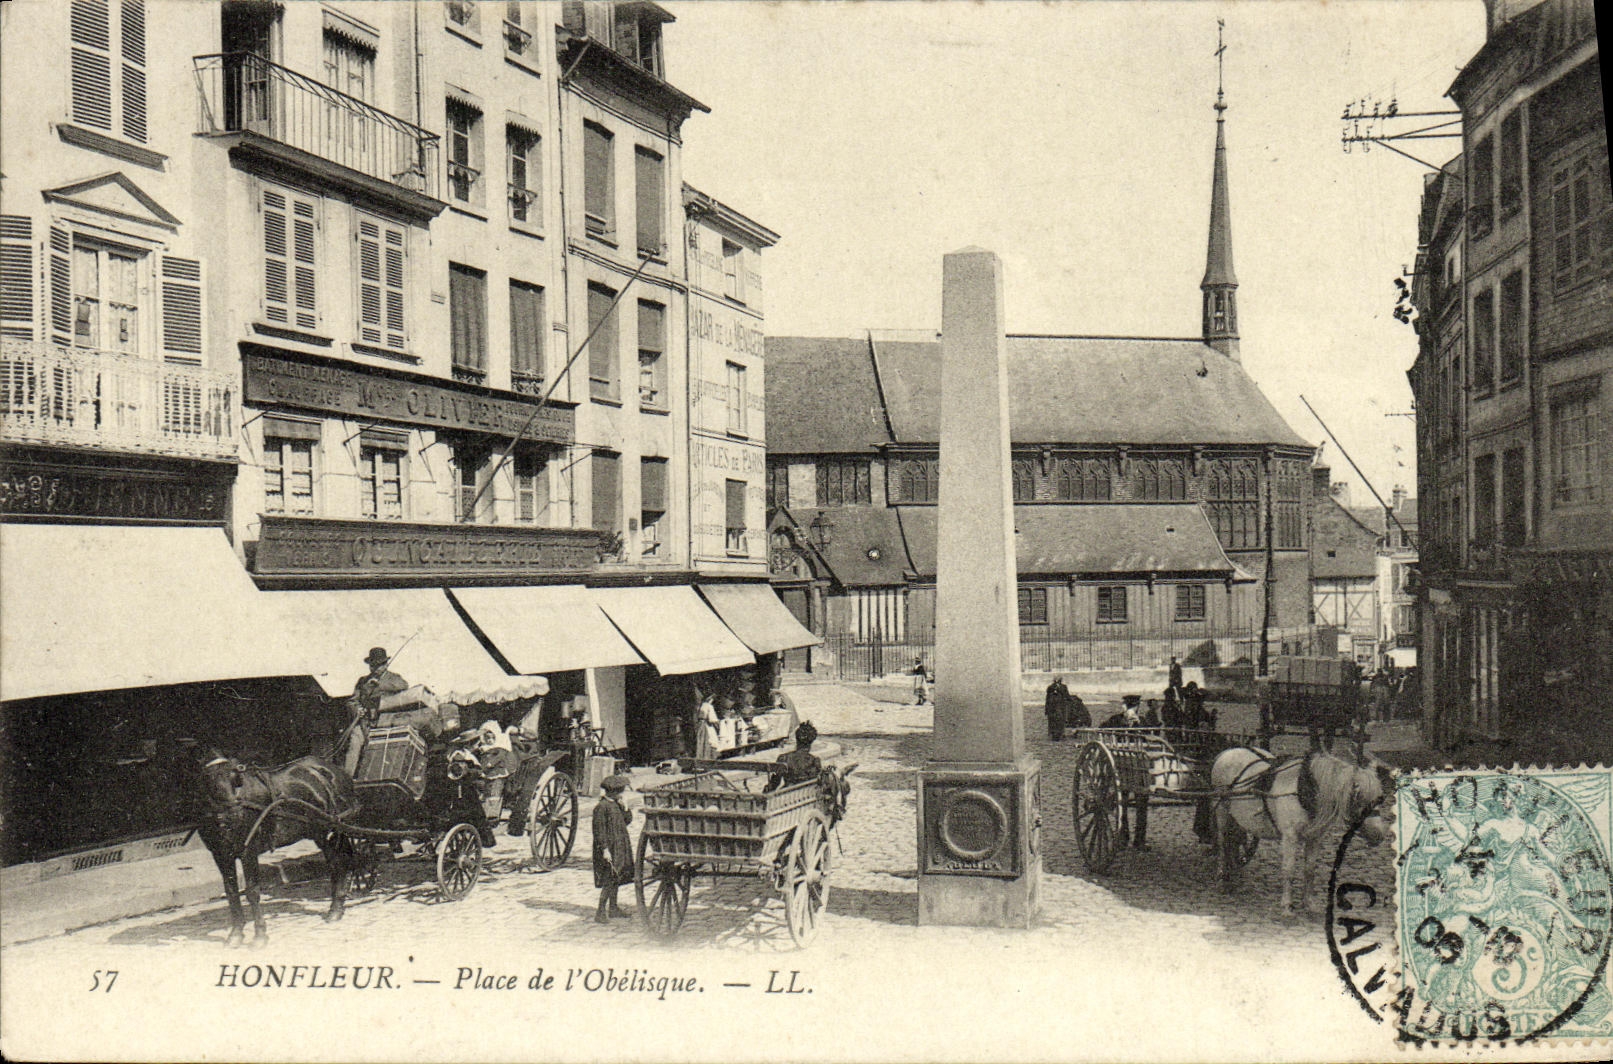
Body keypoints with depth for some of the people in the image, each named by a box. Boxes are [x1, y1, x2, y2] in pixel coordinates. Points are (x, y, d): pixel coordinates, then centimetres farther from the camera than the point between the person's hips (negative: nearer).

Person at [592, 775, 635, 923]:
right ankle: (601, 912, -6)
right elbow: (599, 830, -18)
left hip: (620, 847, 9)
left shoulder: (616, 804, 10)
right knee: (609, 879, -10)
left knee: (615, 878, 16)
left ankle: (613, 907, 28)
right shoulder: (601, 807, -16)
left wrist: (624, 806, -1)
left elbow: (628, 821, 14)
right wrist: (605, 849, -20)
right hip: (609, 847, -9)